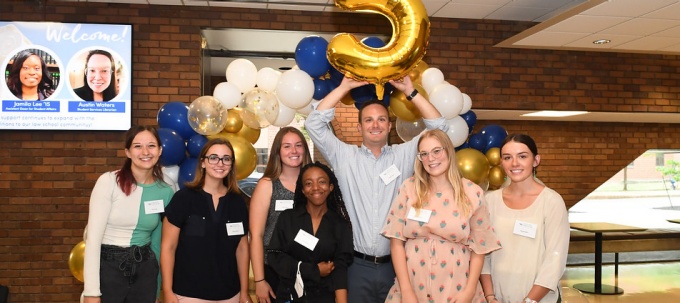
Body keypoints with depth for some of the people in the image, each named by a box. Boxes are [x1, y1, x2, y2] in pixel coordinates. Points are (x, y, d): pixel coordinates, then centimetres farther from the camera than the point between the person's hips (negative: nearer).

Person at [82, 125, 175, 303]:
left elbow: (158, 242, 9)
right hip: (108, 268, -3)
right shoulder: (108, 181, -11)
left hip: (145, 270, 3)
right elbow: (93, 237, -13)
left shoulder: (166, 191, 0)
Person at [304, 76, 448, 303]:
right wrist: (345, 87, -3)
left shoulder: (404, 155, 6)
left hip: (395, 265, 1)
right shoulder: (344, 157, 4)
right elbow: (314, 123, -2)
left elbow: (439, 127, 1)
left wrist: (410, 91, -2)